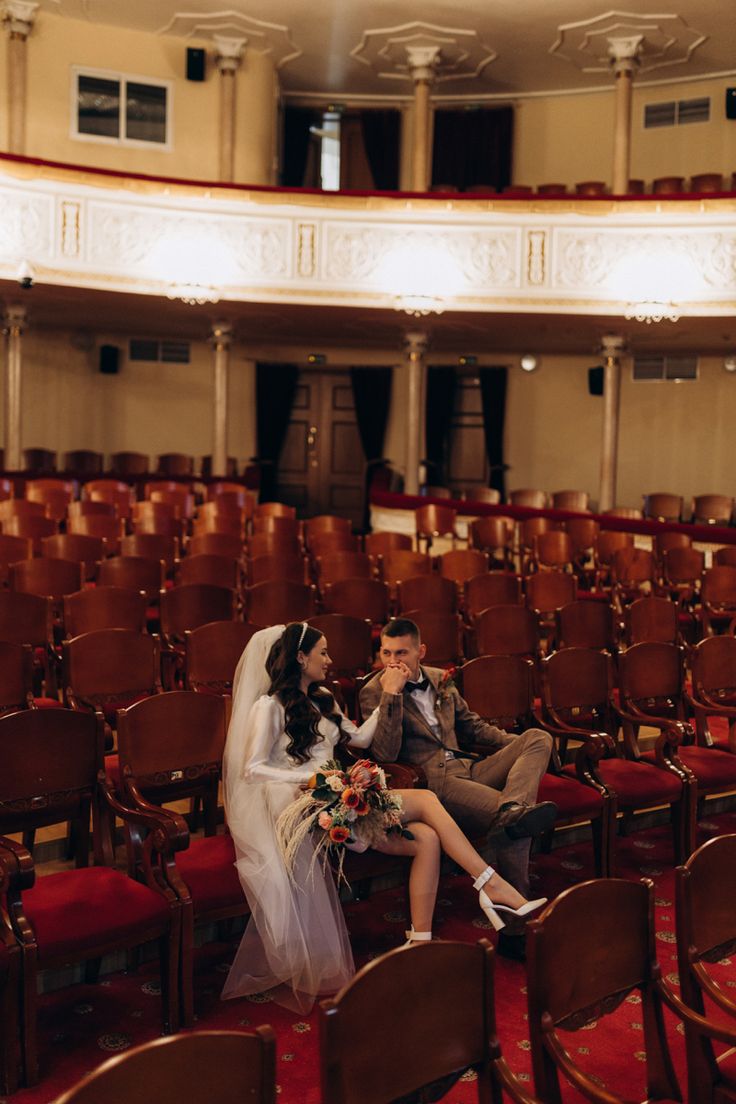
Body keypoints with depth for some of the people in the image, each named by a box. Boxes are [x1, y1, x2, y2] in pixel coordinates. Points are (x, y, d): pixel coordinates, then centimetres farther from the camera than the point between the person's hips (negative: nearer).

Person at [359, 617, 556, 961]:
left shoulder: (440, 679, 19)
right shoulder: (374, 692, 0)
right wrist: (392, 694, -19)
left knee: (538, 738, -18)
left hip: (471, 769, 7)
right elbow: (386, 754, -13)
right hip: (433, 781, -7)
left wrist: (517, 744, 16)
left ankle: (512, 810, -43)